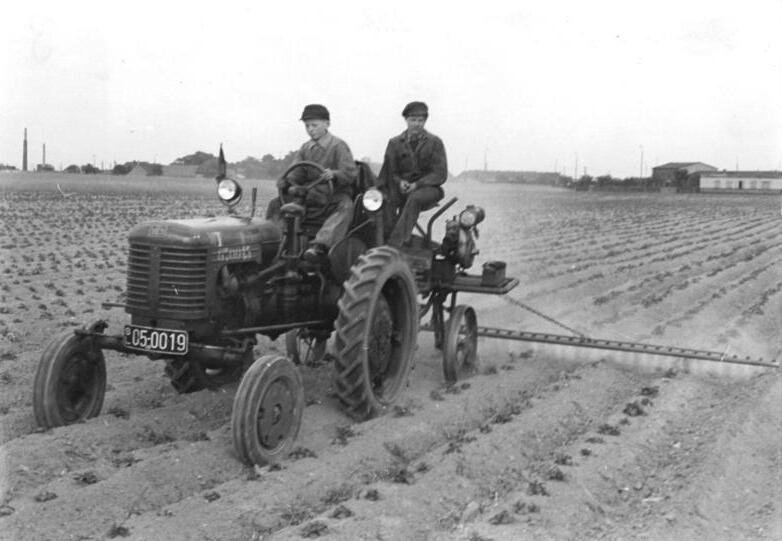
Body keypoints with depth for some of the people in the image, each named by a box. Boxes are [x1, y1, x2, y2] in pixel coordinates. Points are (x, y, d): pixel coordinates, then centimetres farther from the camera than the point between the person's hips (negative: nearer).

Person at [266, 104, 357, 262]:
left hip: (335, 195, -6)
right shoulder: (305, 149, 15)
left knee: (345, 207, -40)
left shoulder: (339, 146, -3)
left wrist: (334, 174, -35)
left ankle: (320, 245, -58)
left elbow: (350, 173, -13)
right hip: (309, 194, 6)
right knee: (276, 204, -7)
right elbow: (296, 173, 8)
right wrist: (285, 182, -16)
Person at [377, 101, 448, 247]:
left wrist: (417, 184, -16)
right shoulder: (395, 143, 11)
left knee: (415, 198, -37)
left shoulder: (434, 142, 4)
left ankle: (394, 243, -44)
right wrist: (400, 182, -15)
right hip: (403, 189, 2)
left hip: (428, 188, -2)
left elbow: (440, 174, -3)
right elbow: (389, 172, 8)